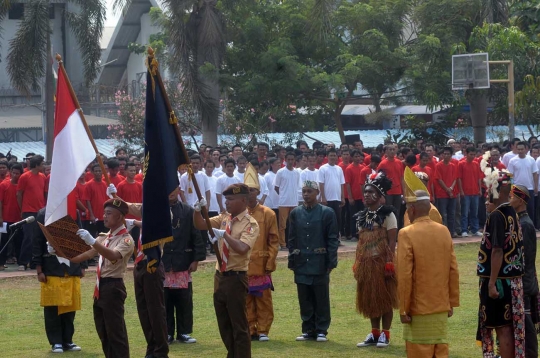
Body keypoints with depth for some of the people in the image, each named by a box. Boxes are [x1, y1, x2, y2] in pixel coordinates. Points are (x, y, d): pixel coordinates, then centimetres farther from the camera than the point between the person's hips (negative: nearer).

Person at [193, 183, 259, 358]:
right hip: (220, 276, 8)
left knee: (239, 325, -3)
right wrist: (198, 210, -9)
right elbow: (200, 225, 9)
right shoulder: (224, 218, 9)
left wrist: (224, 234, -24)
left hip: (236, 278, -8)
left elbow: (242, 248, -27)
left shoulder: (250, 224, -13)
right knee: (224, 324, 15)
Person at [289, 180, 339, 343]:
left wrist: (331, 262, -8)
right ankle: (308, 330, 14)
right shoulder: (296, 213, 9)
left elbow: (333, 239, -2)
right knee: (305, 300, 6)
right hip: (302, 263, 3)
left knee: (321, 299, 2)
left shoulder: (327, 213, -2)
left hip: (319, 263, -3)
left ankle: (321, 331, 8)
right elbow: (292, 239, 11)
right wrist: (292, 261, 6)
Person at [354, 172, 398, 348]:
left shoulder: (387, 215, -8)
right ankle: (374, 333, 18)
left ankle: (385, 334, 7)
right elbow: (361, 241, 14)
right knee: (369, 299, 10)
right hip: (366, 263, 6)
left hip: (382, 262, -6)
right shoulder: (362, 216, 11)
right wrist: (357, 263, 10)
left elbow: (392, 241, -12)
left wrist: (389, 262, -18)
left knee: (385, 299, 1)